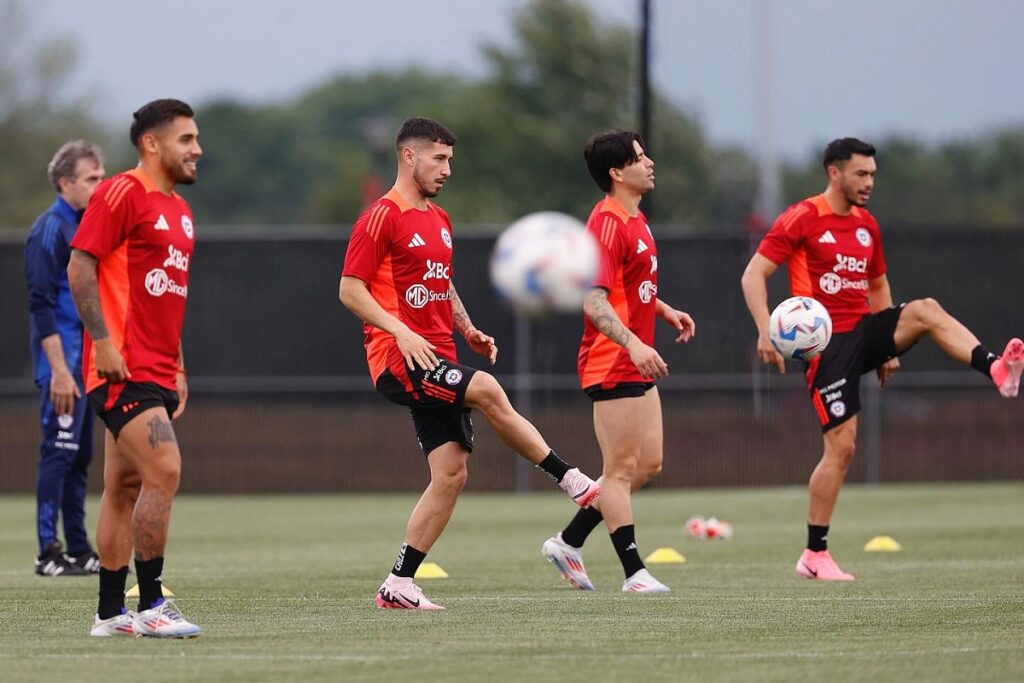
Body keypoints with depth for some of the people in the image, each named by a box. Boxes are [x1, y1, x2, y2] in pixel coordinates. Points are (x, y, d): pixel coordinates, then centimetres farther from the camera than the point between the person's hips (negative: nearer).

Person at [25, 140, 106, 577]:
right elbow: (42, 305, -17)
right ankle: (49, 553, -7)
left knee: (78, 458, 11)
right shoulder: (50, 229, -11)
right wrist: (59, 370, -21)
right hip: (64, 364, -9)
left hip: (89, 361, 9)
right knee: (58, 452, -8)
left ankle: (79, 550, 15)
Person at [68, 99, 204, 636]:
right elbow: (80, 267, -13)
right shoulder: (122, 194, -8)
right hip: (122, 370, -9)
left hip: (157, 373, 9)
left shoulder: (179, 210, 19)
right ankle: (150, 605, -14)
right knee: (164, 471, -18)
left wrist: (178, 367, 22)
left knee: (125, 489, 10)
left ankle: (111, 613, 12)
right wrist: (103, 343, -19)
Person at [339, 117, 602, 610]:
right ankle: (571, 481, -25)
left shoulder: (439, 220, 20)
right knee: (486, 390, -30)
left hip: (437, 360, 9)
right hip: (399, 359, -9)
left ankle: (399, 585, 6)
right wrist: (400, 331, -22)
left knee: (451, 472, 0)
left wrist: (468, 331, 13)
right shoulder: (381, 218, -6)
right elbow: (350, 289, -11)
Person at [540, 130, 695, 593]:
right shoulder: (608, 224, -17)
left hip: (637, 366, 10)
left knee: (648, 464, 13)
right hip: (612, 365, -10)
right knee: (621, 469, -4)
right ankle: (634, 572, 0)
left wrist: (666, 311, 20)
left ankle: (568, 542, 20)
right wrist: (633, 344, -37)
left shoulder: (633, 220, 15)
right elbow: (594, 301, -26)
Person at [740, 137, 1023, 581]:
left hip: (865, 330, 6)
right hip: (827, 342, -6)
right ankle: (815, 556, 1)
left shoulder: (867, 225, 14)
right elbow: (753, 275, -9)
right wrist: (766, 330, -22)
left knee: (926, 311, -23)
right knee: (841, 446, -8)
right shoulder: (801, 219, -6)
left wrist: (888, 348, 19)